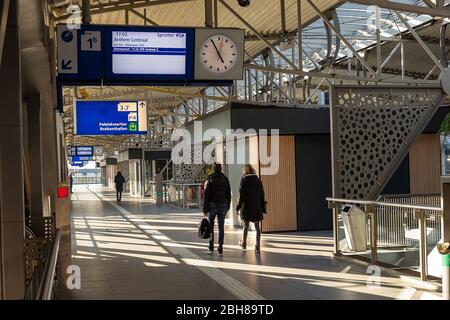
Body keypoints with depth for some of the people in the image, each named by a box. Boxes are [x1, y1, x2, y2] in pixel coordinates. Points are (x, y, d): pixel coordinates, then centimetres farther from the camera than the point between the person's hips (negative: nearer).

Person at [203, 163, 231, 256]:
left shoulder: (210, 180, -6)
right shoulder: (225, 180, 3)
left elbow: (207, 195, -7)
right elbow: (228, 195, 7)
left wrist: (205, 209, -3)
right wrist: (227, 207, 15)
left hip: (212, 205, -2)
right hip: (223, 205, 2)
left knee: (210, 227, 12)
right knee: (221, 227, 5)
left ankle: (211, 248, 12)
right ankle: (220, 249, 0)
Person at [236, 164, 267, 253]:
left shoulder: (244, 179, -5)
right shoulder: (258, 179, 5)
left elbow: (242, 194, -9)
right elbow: (262, 194, 6)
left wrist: (238, 207, -4)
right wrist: (263, 207, 12)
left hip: (246, 206, -2)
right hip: (257, 207, 2)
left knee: (246, 226, 13)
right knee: (257, 227, 5)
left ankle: (244, 243, 28)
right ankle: (258, 246, 1)